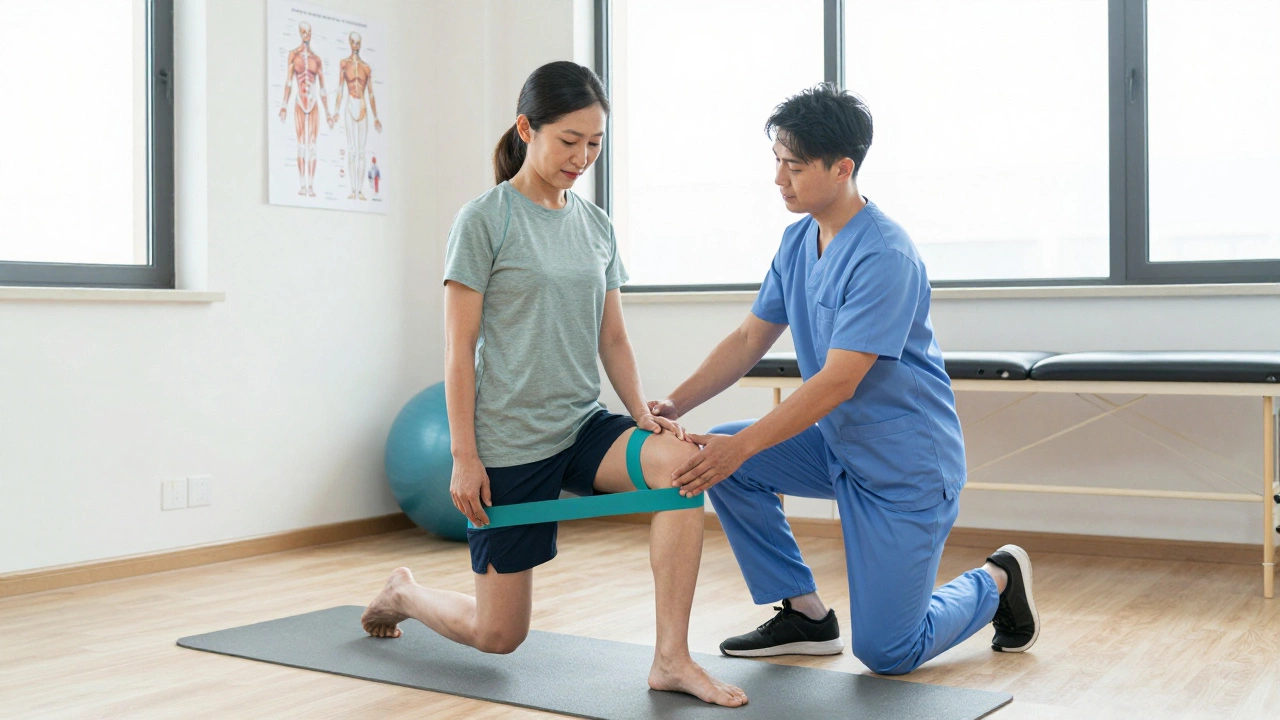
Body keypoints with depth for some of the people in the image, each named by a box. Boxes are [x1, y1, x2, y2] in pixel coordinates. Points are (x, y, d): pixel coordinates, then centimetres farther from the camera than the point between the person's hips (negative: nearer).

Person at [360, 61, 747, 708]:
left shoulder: (596, 226, 9)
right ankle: (404, 593, 38)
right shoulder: (484, 221, -8)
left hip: (582, 425, 5)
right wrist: (464, 456, -12)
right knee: (498, 635, 4)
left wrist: (642, 413, -4)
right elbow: (459, 349, -9)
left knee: (679, 459, -28)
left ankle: (671, 659, -20)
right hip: (509, 443, -5)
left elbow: (611, 338, 11)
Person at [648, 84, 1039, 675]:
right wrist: (674, 405, -8)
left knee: (886, 653, -5)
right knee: (716, 455, -10)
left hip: (904, 465, -8)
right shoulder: (797, 241, 2)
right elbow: (749, 340, 5)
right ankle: (805, 614, 4)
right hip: (836, 445, 8)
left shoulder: (885, 257, -25)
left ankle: (997, 580, 24)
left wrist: (740, 447, -33)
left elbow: (838, 382, -28)